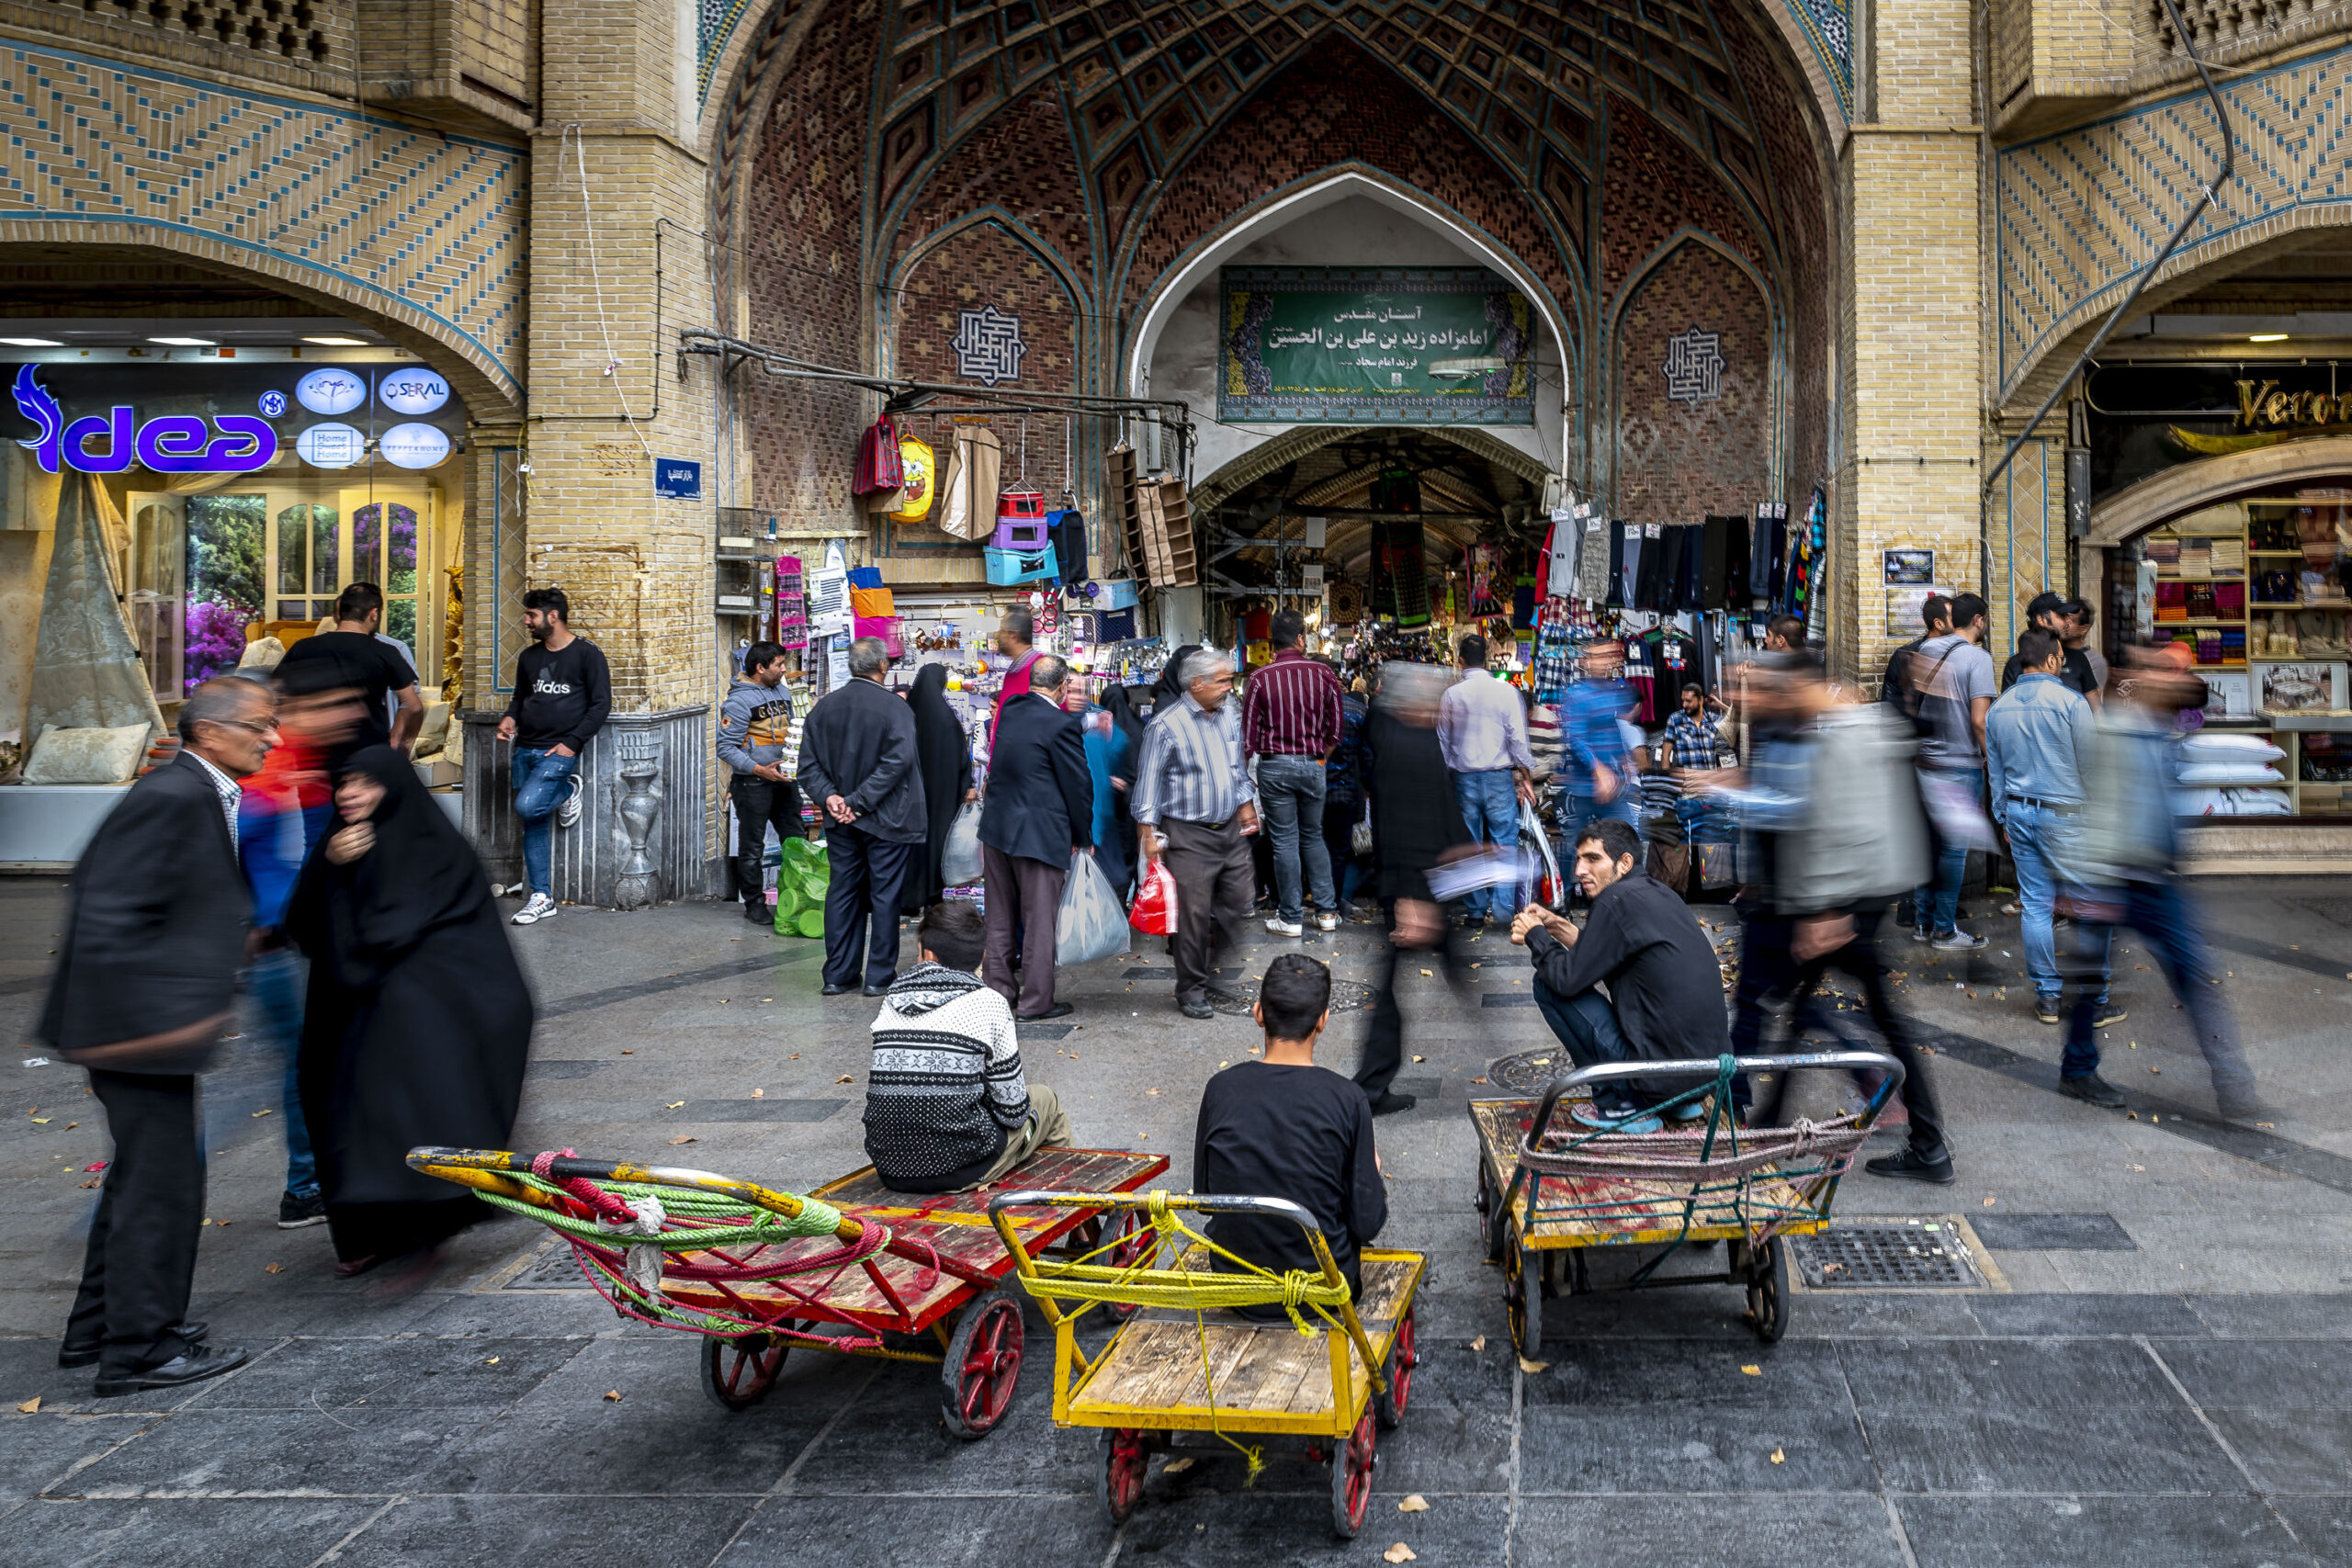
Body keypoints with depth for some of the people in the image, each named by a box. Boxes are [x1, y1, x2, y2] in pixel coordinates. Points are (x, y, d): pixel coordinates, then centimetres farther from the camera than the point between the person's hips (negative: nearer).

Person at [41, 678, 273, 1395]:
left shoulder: (204, 798, 12)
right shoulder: (171, 798, -20)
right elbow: (109, 919, -25)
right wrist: (150, 1017, -26)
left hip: (153, 1024, 11)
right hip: (140, 1028, -11)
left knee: (141, 1172, 21)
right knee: (160, 1178, -2)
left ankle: (99, 1327, 35)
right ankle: (141, 1348, 10)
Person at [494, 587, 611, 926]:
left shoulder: (587, 654, -4)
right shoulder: (529, 657, 14)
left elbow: (601, 704, -6)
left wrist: (572, 742, -13)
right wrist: (510, 718, 3)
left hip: (559, 750, -6)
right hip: (525, 749, 6)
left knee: (527, 807, -23)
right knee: (534, 825, 5)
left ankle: (567, 791, 8)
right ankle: (541, 898, 13)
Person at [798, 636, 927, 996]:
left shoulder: (824, 707, 3)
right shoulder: (895, 708, -12)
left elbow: (809, 763, 1)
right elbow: (896, 762, -21)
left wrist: (829, 796, -7)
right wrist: (859, 802, -18)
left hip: (840, 820, 5)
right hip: (885, 818, -5)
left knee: (842, 892, 12)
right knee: (884, 895, 5)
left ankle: (838, 975, 16)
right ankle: (879, 976, 9)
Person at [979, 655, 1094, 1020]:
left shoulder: (1009, 710, 4)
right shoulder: (1063, 725, -15)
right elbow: (1078, 784, -10)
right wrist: (1084, 837, 2)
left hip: (996, 826, 7)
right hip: (1040, 833, -7)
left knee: (1001, 918, 16)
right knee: (1039, 920, 3)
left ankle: (998, 990, 24)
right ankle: (1035, 1001, 8)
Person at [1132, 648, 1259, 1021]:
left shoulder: (1229, 714, 8)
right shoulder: (1166, 725, -12)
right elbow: (1149, 781, -8)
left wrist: (1246, 805, 19)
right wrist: (1148, 832, -11)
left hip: (1231, 828, 6)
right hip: (1189, 835, -6)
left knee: (1235, 906, 7)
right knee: (1194, 914, -2)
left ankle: (1204, 962, 30)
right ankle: (1191, 992, 11)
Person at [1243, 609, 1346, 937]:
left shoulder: (1260, 679, -8)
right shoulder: (1323, 673, -2)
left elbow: (1248, 732, -5)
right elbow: (1336, 724, 3)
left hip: (1274, 766, -2)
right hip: (1312, 765, 2)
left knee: (1285, 842, 4)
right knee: (1313, 837, 16)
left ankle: (1291, 918, 9)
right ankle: (1327, 911, 15)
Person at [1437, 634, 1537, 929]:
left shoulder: (1450, 695, 0)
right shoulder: (1505, 692, -6)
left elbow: (1443, 742, 7)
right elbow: (1518, 738, -6)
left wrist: (1451, 770, 20)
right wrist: (1526, 777, 2)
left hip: (1464, 777, 2)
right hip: (1499, 776, -2)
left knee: (1470, 844, 8)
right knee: (1504, 840, 2)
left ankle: (1475, 910, 11)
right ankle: (1504, 908, -5)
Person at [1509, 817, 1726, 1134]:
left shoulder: (1618, 900, -14)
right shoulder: (1663, 894, 12)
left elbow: (1569, 978, -10)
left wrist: (1535, 935, 6)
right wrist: (1559, 927, 20)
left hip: (1663, 1073, -9)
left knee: (1548, 985, -1)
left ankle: (1620, 1104, 3)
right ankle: (1682, 1100, 19)